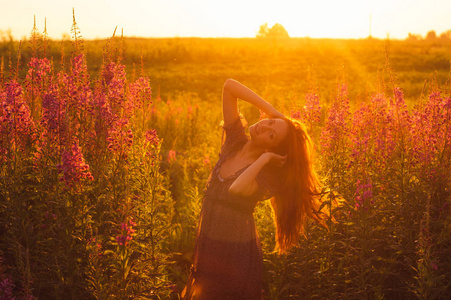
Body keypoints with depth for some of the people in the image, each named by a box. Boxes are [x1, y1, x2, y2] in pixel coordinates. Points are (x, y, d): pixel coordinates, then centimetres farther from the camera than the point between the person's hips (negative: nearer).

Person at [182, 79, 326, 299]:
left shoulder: (266, 175, -17)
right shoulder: (234, 141, -2)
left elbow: (237, 189, -40)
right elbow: (229, 85, -4)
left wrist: (264, 158, -25)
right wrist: (269, 109, -7)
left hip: (237, 255, -6)